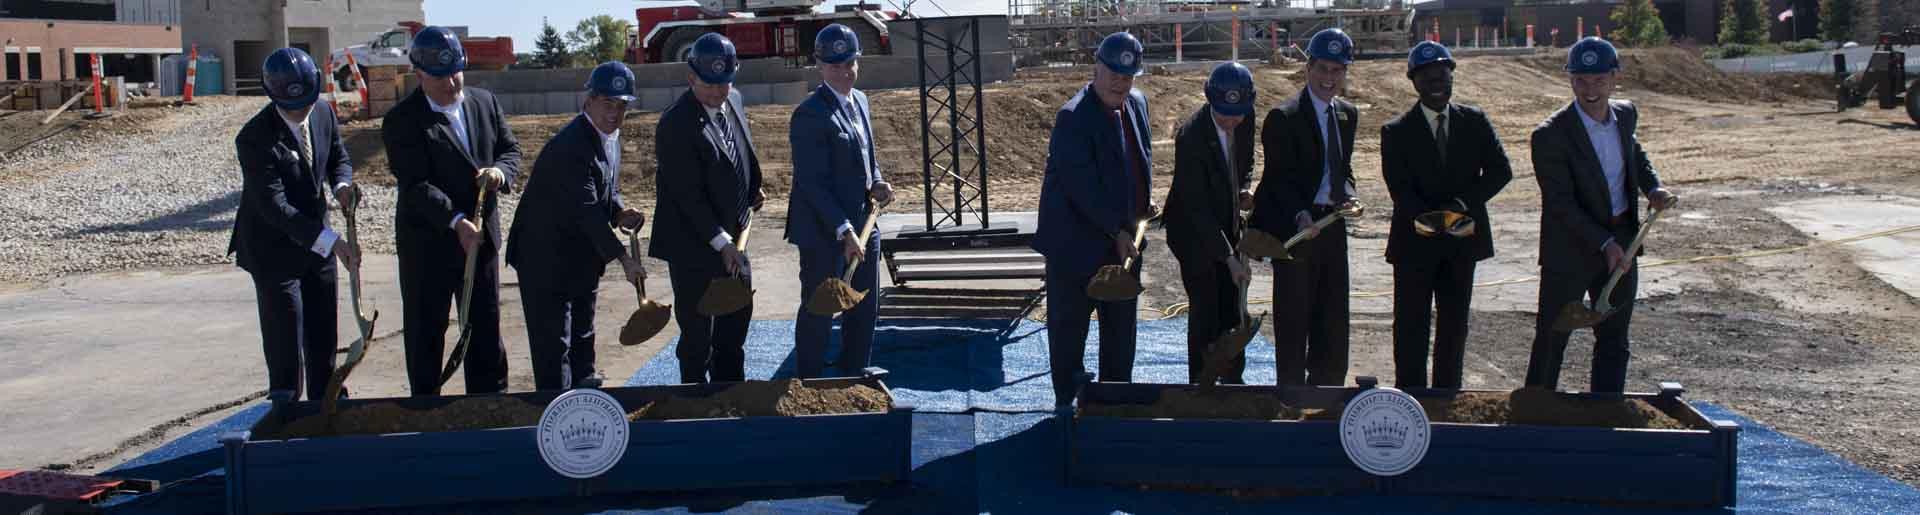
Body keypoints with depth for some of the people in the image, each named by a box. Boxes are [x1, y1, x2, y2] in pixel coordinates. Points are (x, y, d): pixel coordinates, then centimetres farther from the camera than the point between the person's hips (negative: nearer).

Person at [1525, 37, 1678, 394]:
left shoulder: (1626, 114, 2)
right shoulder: (1551, 136, -19)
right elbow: (1560, 203, -19)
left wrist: (1653, 188, 6)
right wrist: (1604, 243, -24)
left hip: (1620, 244, 6)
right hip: (1570, 251, -6)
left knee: (1614, 342, 12)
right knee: (1551, 340, 4)